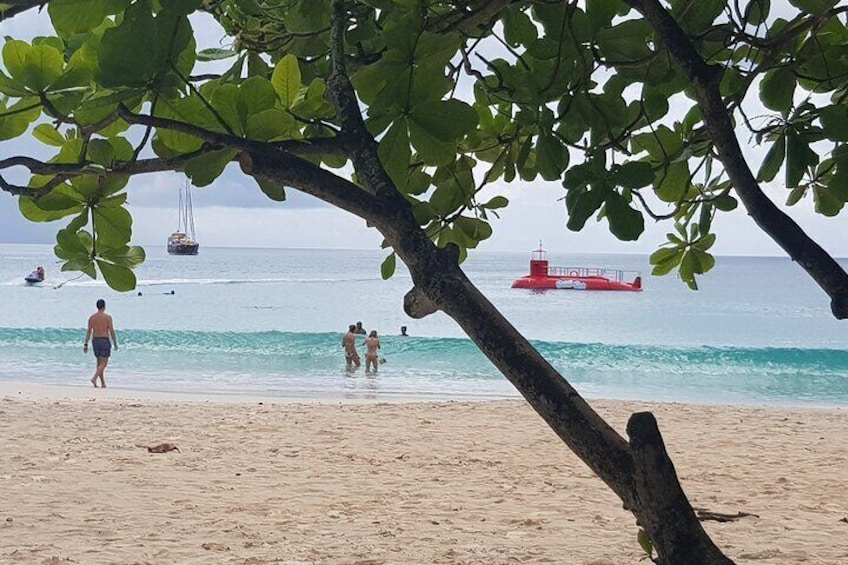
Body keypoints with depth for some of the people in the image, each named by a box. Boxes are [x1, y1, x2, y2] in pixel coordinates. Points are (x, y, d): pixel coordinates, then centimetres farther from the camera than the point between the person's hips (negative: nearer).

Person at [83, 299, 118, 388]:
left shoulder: (91, 317, 3)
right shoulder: (108, 317, -8)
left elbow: (89, 331, 2)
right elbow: (112, 331, -8)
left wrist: (86, 344, 6)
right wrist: (115, 343, 1)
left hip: (95, 340, 5)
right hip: (104, 341, -5)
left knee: (99, 363, 15)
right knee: (103, 363, -3)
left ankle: (103, 383, 18)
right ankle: (94, 378, -23)